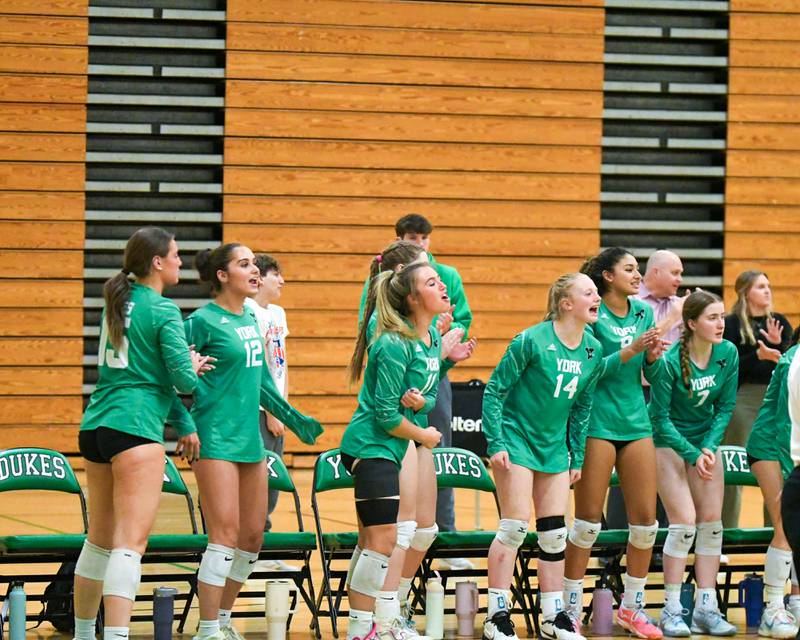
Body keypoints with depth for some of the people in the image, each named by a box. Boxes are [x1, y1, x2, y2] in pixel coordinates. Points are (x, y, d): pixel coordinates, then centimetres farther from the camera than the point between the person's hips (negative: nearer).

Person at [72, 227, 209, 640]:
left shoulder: (117, 303, 16)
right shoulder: (164, 311, -8)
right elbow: (184, 379, -11)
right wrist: (193, 368, 13)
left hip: (96, 425, 8)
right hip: (135, 429, -8)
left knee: (100, 538, 19)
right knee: (131, 541, -13)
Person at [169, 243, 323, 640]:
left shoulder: (249, 320, 14)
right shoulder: (203, 321, -9)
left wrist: (291, 417, 26)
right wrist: (183, 423, -17)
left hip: (250, 440, 8)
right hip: (216, 440, -8)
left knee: (253, 536, 10)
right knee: (226, 534, -12)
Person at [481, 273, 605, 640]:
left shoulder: (594, 350, 1)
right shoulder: (532, 341, -17)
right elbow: (494, 390, -12)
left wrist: (577, 457, 11)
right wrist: (495, 444, -16)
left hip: (554, 446, 6)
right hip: (516, 441, -6)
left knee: (555, 533, 7)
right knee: (515, 527, -9)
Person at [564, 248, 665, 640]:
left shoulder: (644, 313, 10)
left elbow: (652, 377, 14)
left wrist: (653, 358, -7)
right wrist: (630, 350, -22)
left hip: (636, 422, 6)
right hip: (598, 422, -6)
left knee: (646, 519, 3)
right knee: (588, 518, -3)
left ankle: (632, 607, 15)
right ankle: (571, 607, 5)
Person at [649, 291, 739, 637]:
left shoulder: (728, 354, -10)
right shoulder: (670, 361, -24)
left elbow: (725, 406, -1)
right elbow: (660, 417, -18)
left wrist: (709, 448, -13)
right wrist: (692, 455, -21)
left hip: (706, 439, 5)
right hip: (667, 441, -5)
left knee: (712, 522, 0)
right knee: (684, 522, -13)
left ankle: (706, 608, 5)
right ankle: (672, 610, -5)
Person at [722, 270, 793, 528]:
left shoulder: (780, 322, 11)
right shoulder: (732, 324, -3)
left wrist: (778, 344, -12)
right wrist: (758, 355, -23)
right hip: (744, 398, -4)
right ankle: (727, 528, 6)